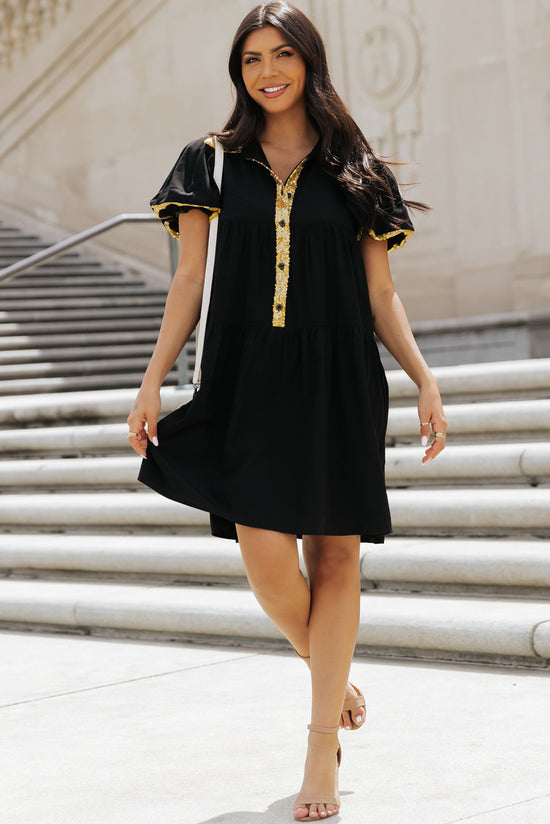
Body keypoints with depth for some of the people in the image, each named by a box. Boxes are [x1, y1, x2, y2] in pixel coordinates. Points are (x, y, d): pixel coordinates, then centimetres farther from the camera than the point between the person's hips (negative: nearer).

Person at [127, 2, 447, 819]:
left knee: (335, 558, 1)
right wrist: (153, 379, -2)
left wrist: (425, 379, -1)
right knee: (265, 557, -9)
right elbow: (189, 280, 6)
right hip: (250, 380, 0)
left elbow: (381, 293, 8)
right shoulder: (214, 162, 8)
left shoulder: (356, 170, 8)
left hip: (338, 381, 0)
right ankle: (334, 678, 22)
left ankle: (322, 746, 10)